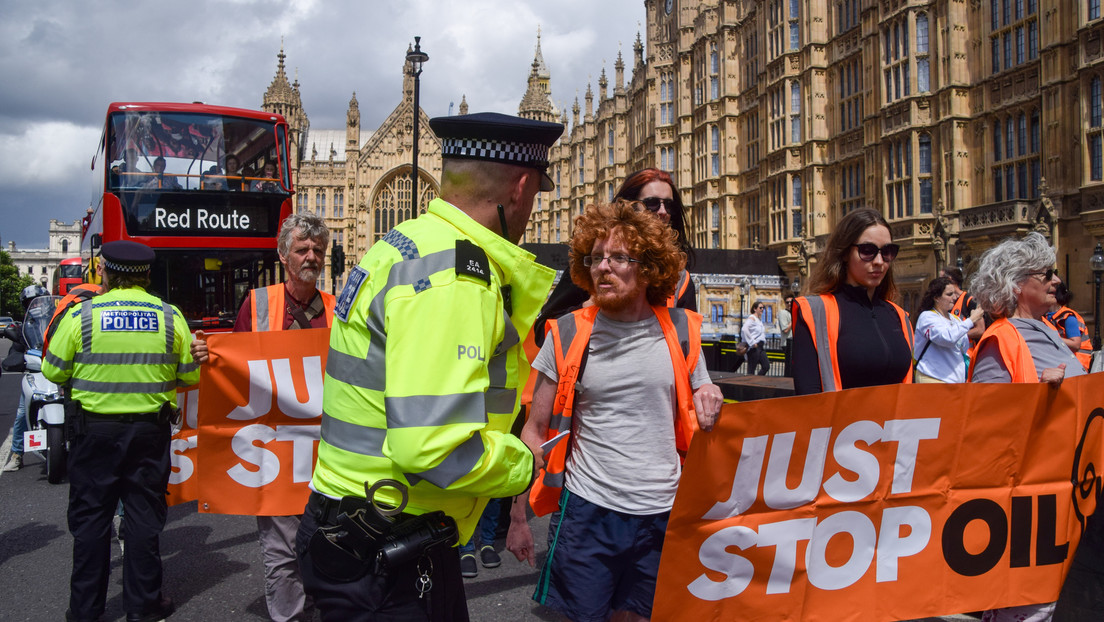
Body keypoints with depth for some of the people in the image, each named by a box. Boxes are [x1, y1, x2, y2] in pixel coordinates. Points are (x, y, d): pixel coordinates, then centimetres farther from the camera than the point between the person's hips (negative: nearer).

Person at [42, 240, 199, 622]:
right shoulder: (171, 317, -4)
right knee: (144, 517, 11)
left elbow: (53, 372, -2)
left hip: (94, 430, -1)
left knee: (90, 518, 11)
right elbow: (190, 376, 1)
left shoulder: (80, 316, -8)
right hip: (150, 430, 1)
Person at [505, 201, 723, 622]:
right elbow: (535, 432, 2)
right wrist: (518, 515, -1)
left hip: (662, 512, 2)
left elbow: (697, 419, 11)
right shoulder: (568, 335, -3)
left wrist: (709, 414, -12)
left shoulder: (680, 332, 1)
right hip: (588, 509, -1)